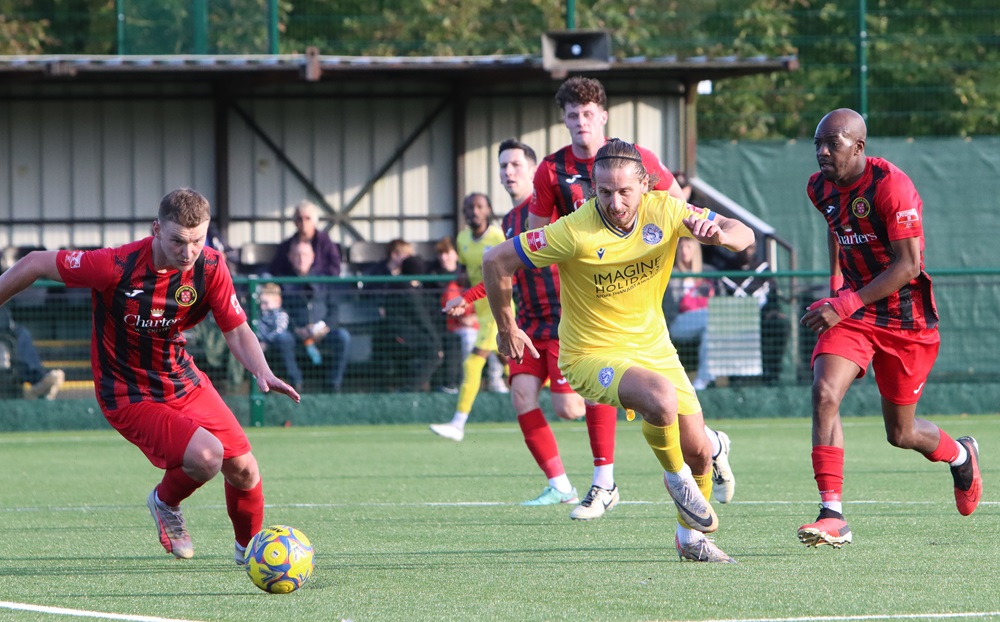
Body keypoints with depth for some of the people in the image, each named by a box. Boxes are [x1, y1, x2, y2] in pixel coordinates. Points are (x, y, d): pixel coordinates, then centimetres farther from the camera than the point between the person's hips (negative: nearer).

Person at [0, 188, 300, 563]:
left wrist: (262, 372, -27)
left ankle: (250, 547, 32)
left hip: (185, 383, 5)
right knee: (206, 456, -25)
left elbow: (237, 332, -7)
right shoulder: (116, 267, -26)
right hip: (129, 397, -5)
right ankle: (166, 503, 10)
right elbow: (35, 265, -14)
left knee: (244, 471, 1)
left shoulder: (210, 268, -13)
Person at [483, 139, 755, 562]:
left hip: (652, 345, 5)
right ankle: (676, 476, -3)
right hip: (591, 354, -5)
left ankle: (690, 538, 31)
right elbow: (496, 261, -17)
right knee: (662, 397, -34)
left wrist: (719, 234, -28)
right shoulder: (575, 232, -25)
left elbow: (744, 235, -4)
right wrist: (506, 329, -7)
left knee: (697, 450, 3)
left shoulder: (663, 211, -12)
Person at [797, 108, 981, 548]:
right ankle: (833, 516, -22)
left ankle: (960, 456, 41)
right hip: (851, 307, 5)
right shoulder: (821, 188, 1)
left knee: (900, 433, 6)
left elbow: (908, 266, -24)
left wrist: (845, 305, -28)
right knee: (824, 393, -21)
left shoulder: (891, 186, -22)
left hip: (906, 317, -5)